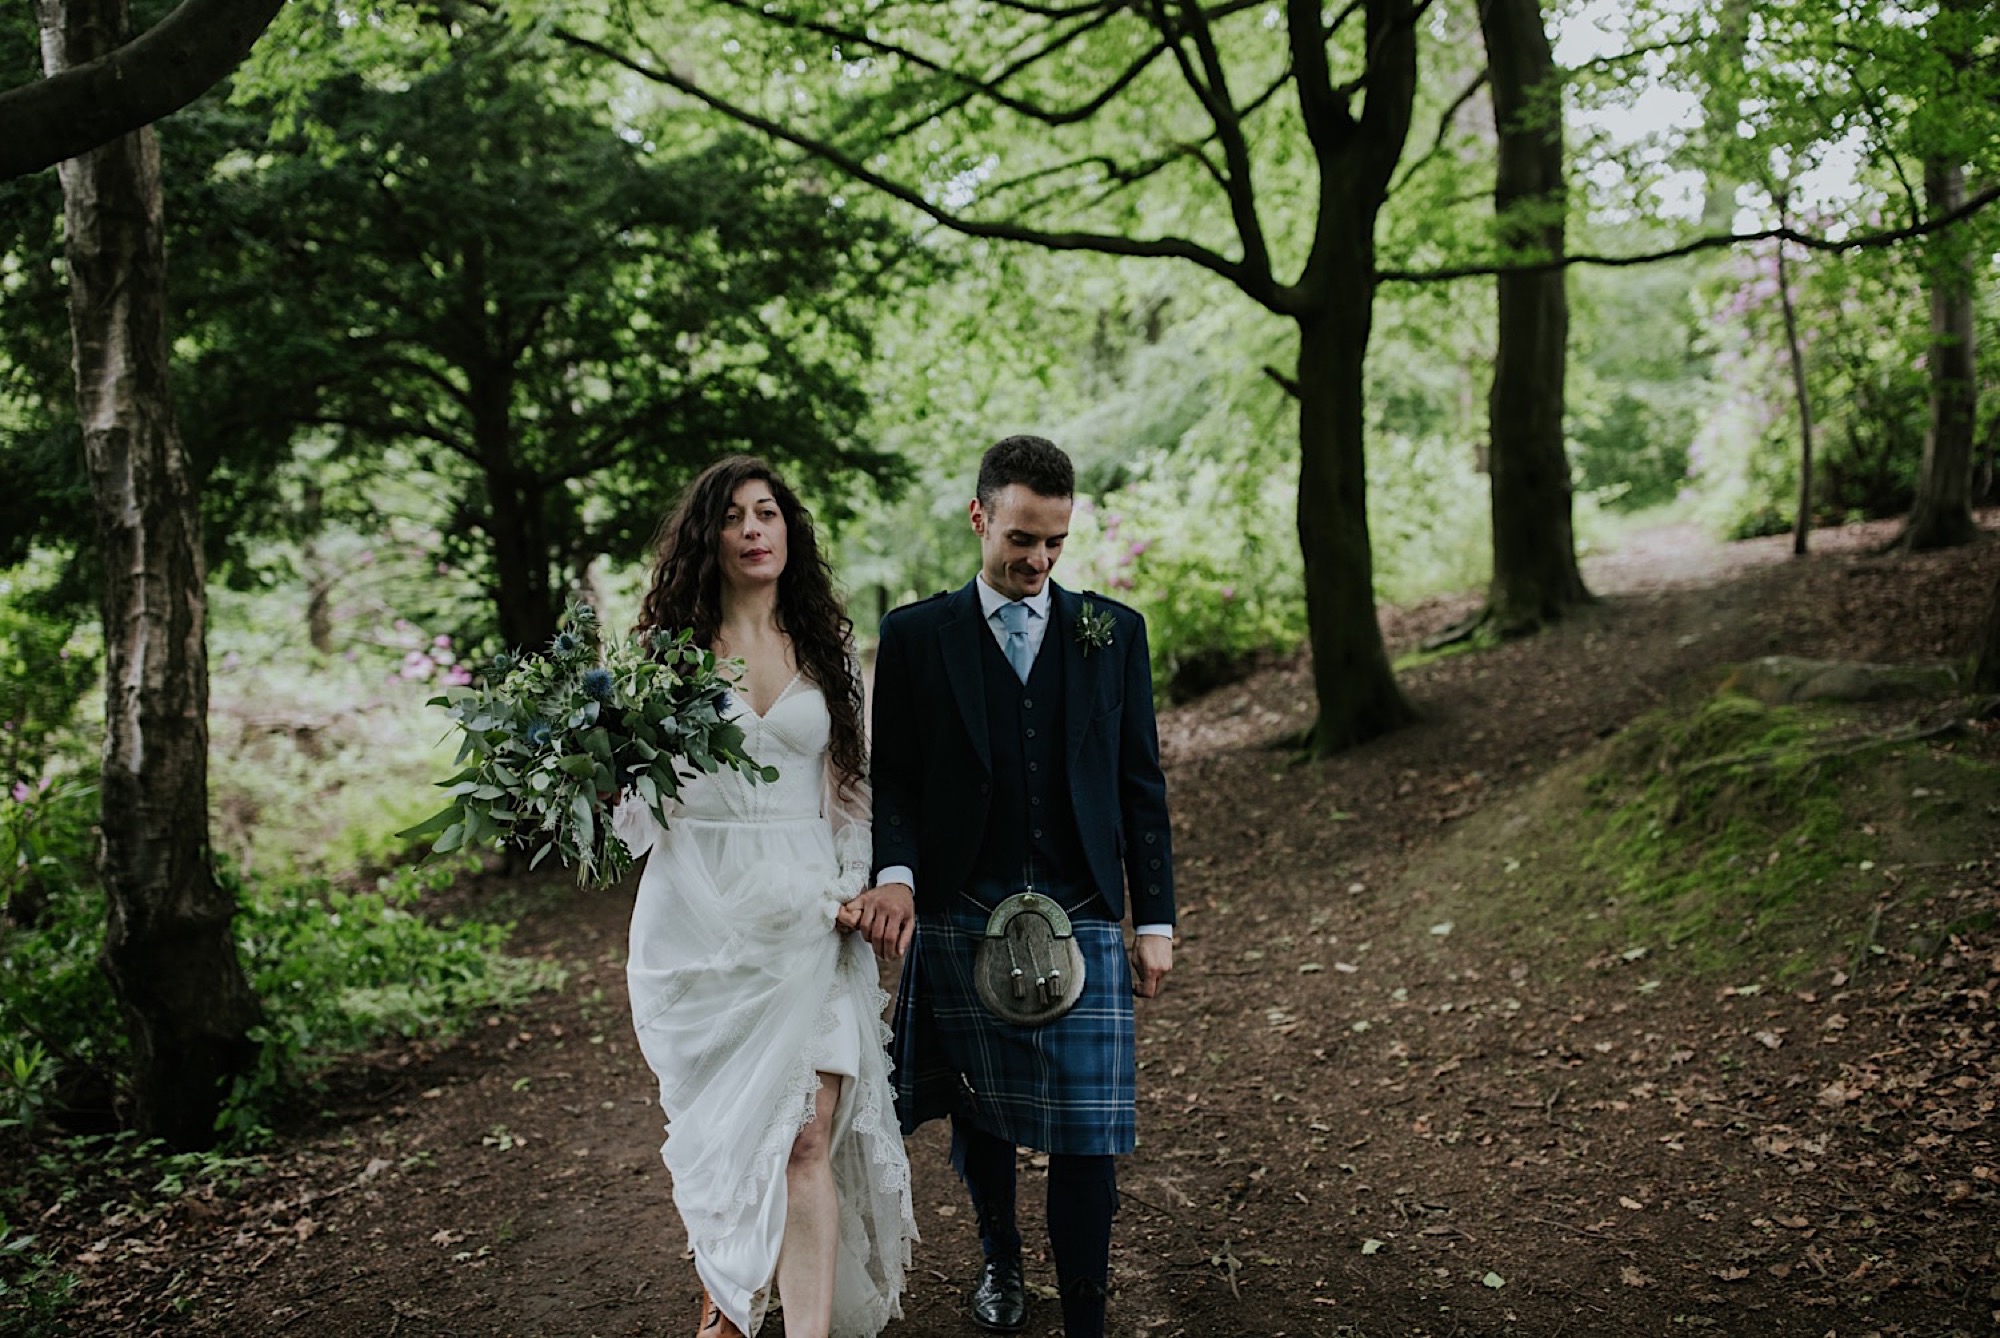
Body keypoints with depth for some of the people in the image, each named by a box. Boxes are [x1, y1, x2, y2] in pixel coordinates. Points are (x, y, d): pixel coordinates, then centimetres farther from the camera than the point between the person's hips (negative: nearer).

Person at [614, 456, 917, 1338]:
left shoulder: (827, 647, 9)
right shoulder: (669, 646, 4)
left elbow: (851, 786, 12)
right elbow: (637, 799, 5)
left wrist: (857, 890, 1)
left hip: (803, 918, 1)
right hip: (697, 919, 0)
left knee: (808, 1136, -7)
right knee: (711, 1130, 11)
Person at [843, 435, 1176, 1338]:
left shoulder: (1113, 633, 6)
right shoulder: (914, 636, 3)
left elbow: (1140, 785, 7)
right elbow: (891, 779, 2)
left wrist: (1155, 920, 5)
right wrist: (895, 871, -17)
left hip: (1083, 919, 0)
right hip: (960, 918, 1)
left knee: (1086, 1133, -3)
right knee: (979, 1115, 16)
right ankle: (1000, 1262, 42)